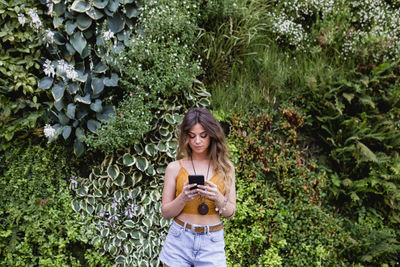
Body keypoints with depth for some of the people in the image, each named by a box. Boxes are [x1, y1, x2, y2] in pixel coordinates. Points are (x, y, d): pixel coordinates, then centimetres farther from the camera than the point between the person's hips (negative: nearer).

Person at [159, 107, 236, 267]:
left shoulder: (225, 167, 2)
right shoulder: (175, 168, -1)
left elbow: (230, 213, 2)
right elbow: (166, 213, 0)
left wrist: (217, 197, -17)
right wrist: (183, 198, -17)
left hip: (212, 243, 1)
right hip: (179, 240, 0)